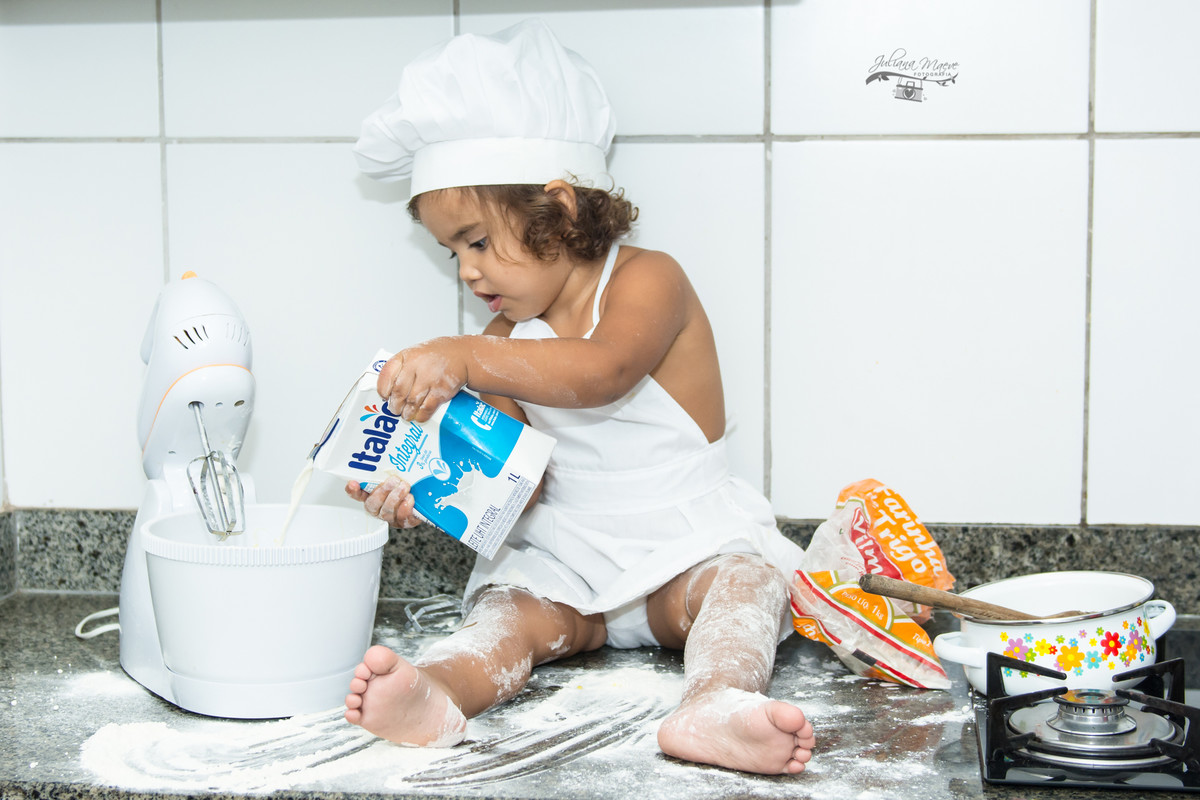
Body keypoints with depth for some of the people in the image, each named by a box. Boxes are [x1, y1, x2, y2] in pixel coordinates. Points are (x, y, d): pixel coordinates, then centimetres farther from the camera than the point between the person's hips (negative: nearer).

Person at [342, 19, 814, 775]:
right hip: (563, 556, 4)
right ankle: (436, 691, -52)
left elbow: (601, 372, -32)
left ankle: (713, 704, -58)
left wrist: (464, 357, -39)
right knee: (510, 607, -24)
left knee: (741, 576, -33)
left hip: (683, 545, -4)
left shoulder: (648, 281, -9)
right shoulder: (510, 333, 12)